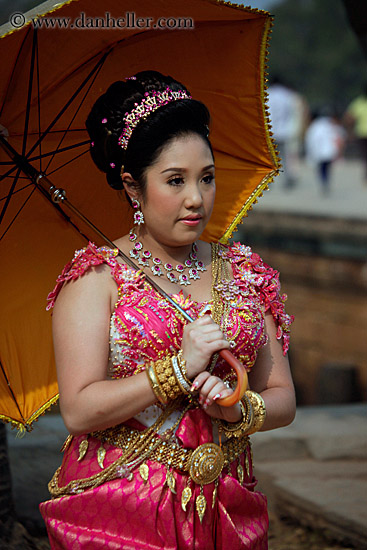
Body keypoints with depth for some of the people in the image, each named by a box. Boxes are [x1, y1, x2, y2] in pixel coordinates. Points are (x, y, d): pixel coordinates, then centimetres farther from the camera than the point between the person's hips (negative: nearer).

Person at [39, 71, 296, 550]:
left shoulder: (244, 272, 9)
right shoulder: (98, 276, -4)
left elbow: (283, 399, 8)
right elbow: (78, 411, -13)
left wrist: (238, 409, -13)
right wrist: (179, 368, -18)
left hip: (222, 507, 4)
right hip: (115, 512, -3)